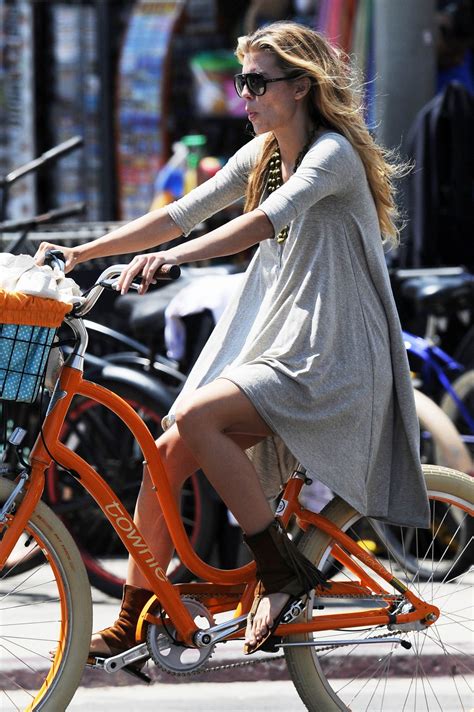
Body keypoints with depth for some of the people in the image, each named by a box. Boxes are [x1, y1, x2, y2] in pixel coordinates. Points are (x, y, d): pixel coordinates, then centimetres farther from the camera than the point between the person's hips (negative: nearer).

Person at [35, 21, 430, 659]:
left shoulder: (333, 152, -14)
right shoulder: (263, 155, 12)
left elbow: (267, 221, -31)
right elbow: (181, 214, 11)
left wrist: (173, 257, -44)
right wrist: (80, 254, 3)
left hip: (330, 361, -8)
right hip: (274, 345, 8)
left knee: (196, 415, -28)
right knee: (166, 456, -5)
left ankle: (282, 571, -16)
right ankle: (130, 626, 6)